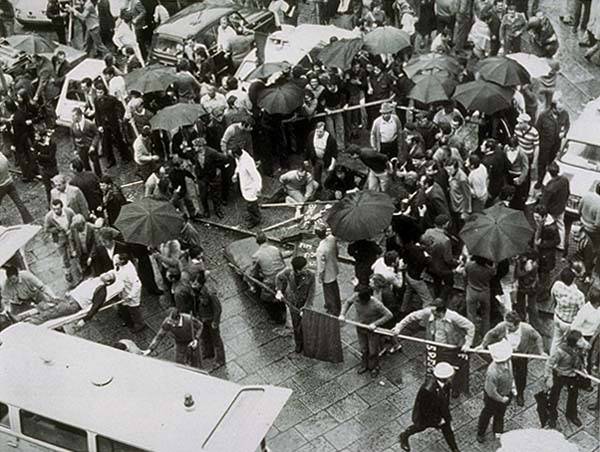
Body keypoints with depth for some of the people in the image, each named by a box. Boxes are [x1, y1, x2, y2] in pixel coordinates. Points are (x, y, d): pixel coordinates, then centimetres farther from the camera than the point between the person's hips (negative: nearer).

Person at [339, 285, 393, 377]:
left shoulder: (376, 304, -36)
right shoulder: (356, 297, -24)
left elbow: (389, 315, -28)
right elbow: (348, 302, 0)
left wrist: (375, 324, -30)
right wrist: (342, 314, -10)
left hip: (372, 329, -4)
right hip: (360, 328, 4)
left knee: (373, 351, 15)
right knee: (363, 349, 23)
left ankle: (374, 367, 43)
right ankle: (364, 365, 49)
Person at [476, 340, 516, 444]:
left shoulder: (508, 362, -22)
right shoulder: (492, 372, -44)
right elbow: (491, 392, -31)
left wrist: (513, 387, -1)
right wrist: (502, 399, -17)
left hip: (506, 394, 6)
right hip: (493, 397, -6)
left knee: (500, 413, 30)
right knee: (488, 413, 21)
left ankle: (498, 431, 58)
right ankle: (480, 433, 49)